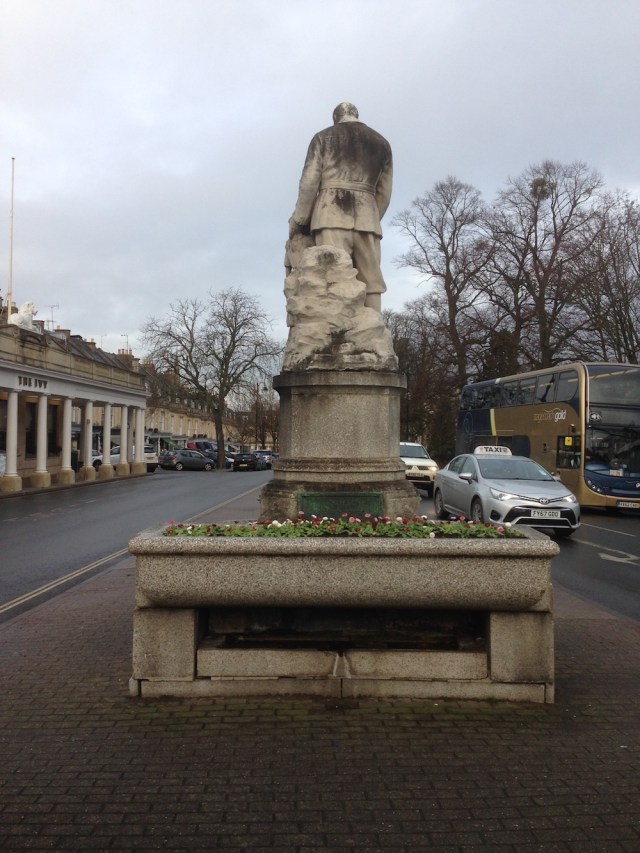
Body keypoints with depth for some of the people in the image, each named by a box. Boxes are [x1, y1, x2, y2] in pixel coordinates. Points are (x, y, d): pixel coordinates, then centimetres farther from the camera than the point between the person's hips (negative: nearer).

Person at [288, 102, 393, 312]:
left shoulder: (323, 137, 15)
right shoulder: (381, 143, 22)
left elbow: (309, 183, 6)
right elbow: (384, 194, 18)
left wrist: (298, 220, 12)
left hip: (332, 215, -2)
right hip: (367, 218, 3)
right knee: (370, 286, -1)